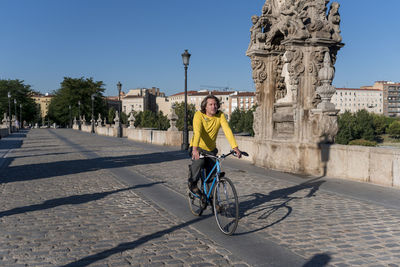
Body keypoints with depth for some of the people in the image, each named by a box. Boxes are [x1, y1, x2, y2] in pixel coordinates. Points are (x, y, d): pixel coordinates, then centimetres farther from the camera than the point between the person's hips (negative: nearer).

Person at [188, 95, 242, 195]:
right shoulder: (199, 115, -18)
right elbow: (197, 132, -32)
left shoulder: (220, 115, -9)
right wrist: (195, 149, -48)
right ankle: (192, 183, -5)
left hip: (211, 149, 4)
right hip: (198, 148, -3)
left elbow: (227, 131, -21)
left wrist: (235, 147, -34)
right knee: (199, 162, -33)